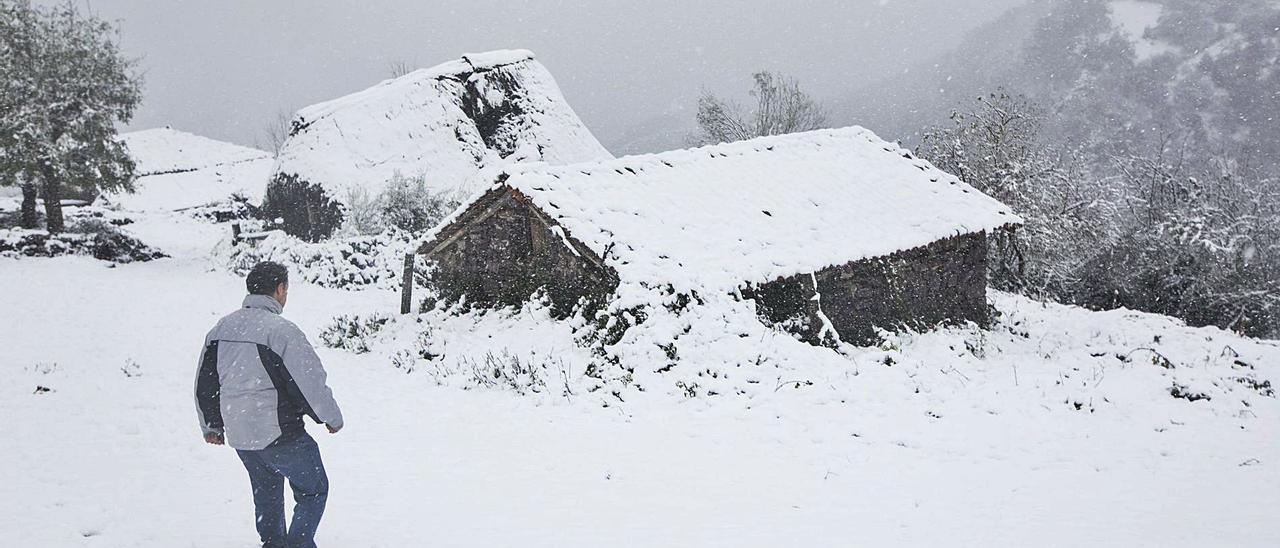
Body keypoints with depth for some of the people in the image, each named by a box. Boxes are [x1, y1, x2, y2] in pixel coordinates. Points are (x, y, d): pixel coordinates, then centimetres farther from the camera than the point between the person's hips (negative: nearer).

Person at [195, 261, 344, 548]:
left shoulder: (222, 327, 5)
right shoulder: (281, 329, -19)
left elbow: (204, 381, 14)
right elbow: (311, 381, -17)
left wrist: (211, 425, 26)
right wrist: (332, 418, -1)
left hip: (238, 435, 7)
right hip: (279, 433, -7)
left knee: (266, 493, 25)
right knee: (313, 491, 8)